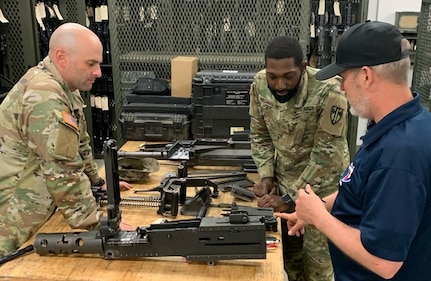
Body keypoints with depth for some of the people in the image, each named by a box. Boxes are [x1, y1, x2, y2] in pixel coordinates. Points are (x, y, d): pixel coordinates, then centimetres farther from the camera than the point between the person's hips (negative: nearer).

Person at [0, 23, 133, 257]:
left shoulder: (63, 87, 5)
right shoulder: (45, 97, -26)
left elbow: (78, 145, 17)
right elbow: (63, 173, -28)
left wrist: (99, 182, 20)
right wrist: (102, 225, -23)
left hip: (35, 214, 9)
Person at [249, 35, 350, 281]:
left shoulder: (329, 91, -28)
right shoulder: (260, 84, -12)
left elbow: (326, 154, -24)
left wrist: (289, 197, -21)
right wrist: (266, 176, -9)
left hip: (322, 184, -4)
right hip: (284, 179, 4)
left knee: (317, 254, 5)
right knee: (288, 248, 15)